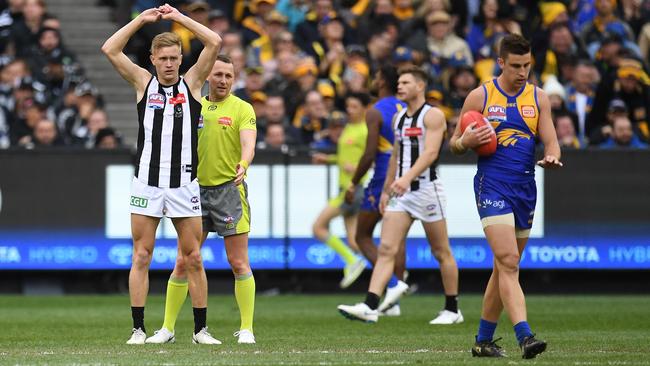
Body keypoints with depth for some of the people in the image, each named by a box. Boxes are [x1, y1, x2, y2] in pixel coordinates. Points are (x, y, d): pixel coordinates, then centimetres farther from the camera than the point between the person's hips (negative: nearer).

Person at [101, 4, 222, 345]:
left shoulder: (192, 82, 6)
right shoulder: (143, 82, 6)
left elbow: (215, 43, -3)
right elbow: (110, 49, -3)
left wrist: (179, 17, 0)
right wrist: (142, 19, -2)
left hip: (184, 184, 0)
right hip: (146, 182, 0)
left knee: (193, 259, 2)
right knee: (141, 257, -1)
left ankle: (200, 329, 8)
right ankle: (138, 328, 3)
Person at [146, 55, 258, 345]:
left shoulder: (242, 109, -1)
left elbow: (248, 142, -17)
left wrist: (243, 165, -37)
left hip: (229, 189, -4)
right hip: (196, 188, 4)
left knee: (239, 263, -4)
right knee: (182, 263, 4)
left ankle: (246, 329, 3)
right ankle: (167, 328, 11)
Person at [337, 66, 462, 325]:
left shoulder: (433, 116, -9)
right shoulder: (398, 118, 14)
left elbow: (430, 153, -22)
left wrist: (408, 178, -36)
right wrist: (386, 190, 21)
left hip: (426, 189, -7)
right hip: (401, 192, 7)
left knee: (441, 253, 5)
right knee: (386, 249, -7)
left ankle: (452, 310, 15)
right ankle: (370, 307, -16)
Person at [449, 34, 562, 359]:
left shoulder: (538, 98, 10)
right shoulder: (480, 97, 1)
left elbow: (551, 142, 7)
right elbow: (455, 145, 7)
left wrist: (551, 157, -16)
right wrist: (465, 142, -16)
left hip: (525, 190, 5)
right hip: (492, 186, -5)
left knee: (505, 267, 10)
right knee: (508, 262, -19)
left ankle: (483, 340, 21)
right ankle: (525, 337, -30)